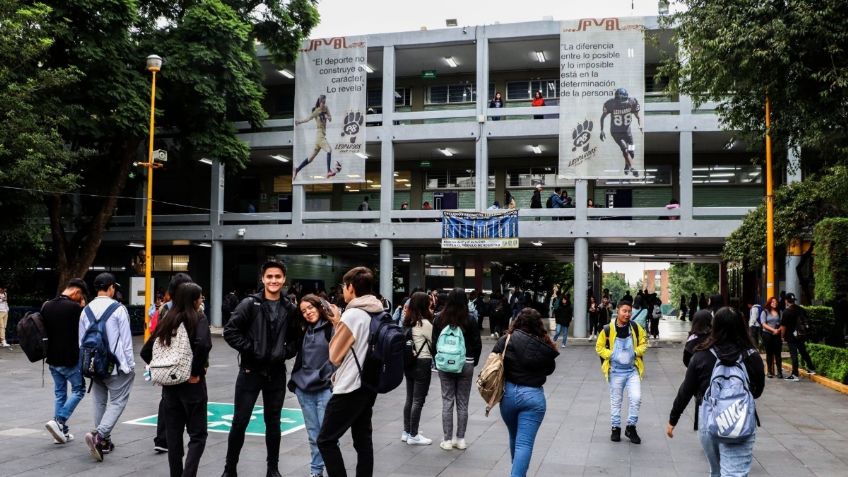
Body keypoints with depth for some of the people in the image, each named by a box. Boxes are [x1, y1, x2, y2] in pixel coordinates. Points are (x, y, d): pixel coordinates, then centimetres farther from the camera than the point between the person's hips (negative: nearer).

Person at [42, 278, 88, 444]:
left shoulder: (46, 306, 7)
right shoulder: (75, 307, -17)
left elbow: (43, 330, 14)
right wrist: (83, 308, 0)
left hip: (52, 358, 7)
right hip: (70, 360, -7)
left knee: (59, 393, 15)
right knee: (78, 390, 8)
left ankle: (62, 431, 16)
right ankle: (59, 421, -6)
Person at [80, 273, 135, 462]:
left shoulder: (86, 310, 4)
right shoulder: (118, 309, -12)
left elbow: (81, 341, 11)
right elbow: (126, 340, -11)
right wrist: (130, 365, -2)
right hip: (116, 366, -6)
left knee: (99, 402, 16)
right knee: (117, 402, 0)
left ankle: (104, 441, 21)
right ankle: (98, 435, -17)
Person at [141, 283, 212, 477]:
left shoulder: (167, 321, 8)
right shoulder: (198, 319, -8)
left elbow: (145, 352, 8)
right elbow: (203, 344, -25)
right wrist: (196, 371, -14)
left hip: (169, 383, 5)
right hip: (192, 383, -5)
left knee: (173, 434, 13)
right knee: (197, 434, 2)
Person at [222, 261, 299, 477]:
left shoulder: (290, 309, 2)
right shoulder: (250, 304, -7)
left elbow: (295, 338, 12)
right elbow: (230, 331, -9)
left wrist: (286, 353, -4)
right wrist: (250, 349, -13)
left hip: (276, 372, 3)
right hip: (250, 371, -2)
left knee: (273, 422, 12)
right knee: (240, 422, 3)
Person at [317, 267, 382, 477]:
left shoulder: (352, 315, -17)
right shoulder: (378, 314, 7)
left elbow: (334, 356, -10)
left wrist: (336, 325, 0)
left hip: (350, 388, -8)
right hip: (369, 384, 9)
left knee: (326, 440, -1)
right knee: (363, 439, 12)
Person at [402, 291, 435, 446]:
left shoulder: (408, 322, 7)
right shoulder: (425, 323, -16)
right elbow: (434, 341, -9)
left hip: (409, 362, 8)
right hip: (422, 363, -8)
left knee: (410, 398, 15)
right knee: (418, 400, 0)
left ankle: (406, 432, 23)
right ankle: (413, 435, 5)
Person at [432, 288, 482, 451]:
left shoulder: (440, 319, -4)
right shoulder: (469, 320, -8)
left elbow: (434, 342, 1)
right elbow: (477, 344, -3)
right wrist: (473, 362, 10)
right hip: (466, 364, -1)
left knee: (447, 401, 6)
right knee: (462, 403, 8)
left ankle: (447, 440, 7)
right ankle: (460, 439, 13)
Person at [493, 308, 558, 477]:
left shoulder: (506, 340, -8)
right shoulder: (545, 346, -5)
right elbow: (550, 369, 9)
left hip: (508, 393, 2)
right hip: (533, 396, -2)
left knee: (514, 438, 23)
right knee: (525, 443, 0)